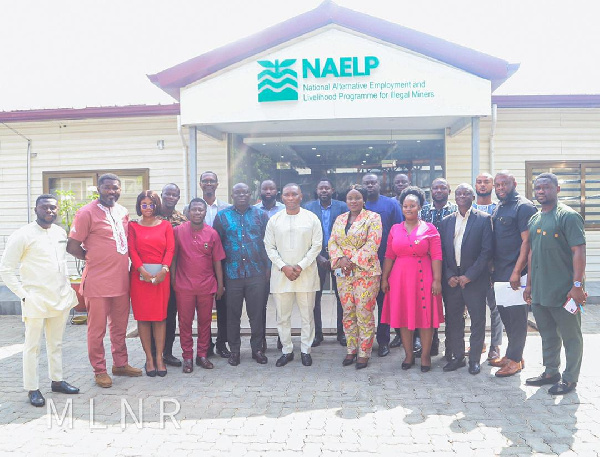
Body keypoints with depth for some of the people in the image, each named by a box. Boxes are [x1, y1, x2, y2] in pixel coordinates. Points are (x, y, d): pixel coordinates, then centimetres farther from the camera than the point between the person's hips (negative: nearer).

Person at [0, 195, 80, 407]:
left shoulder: (60, 232, 8)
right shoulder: (23, 236, -9)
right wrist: (23, 295, -12)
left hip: (61, 298, 6)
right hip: (35, 300, -5)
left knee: (56, 343, 16)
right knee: (32, 346, 4)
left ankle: (57, 380, 29)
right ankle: (32, 388, 16)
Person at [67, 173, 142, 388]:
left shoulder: (123, 212, 11)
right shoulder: (87, 213, -9)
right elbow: (72, 247, -9)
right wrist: (93, 258, 1)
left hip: (121, 279, 6)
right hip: (98, 281, -6)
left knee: (120, 326, 16)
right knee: (97, 328, 5)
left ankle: (120, 364, 30)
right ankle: (99, 370, 17)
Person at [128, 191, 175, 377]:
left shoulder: (165, 225, 10)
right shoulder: (133, 226, 9)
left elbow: (170, 249, 1)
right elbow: (132, 250, -1)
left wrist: (164, 270, -12)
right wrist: (143, 271, -13)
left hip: (161, 274, 0)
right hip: (140, 275, 0)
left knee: (160, 316, 1)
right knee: (143, 316, 0)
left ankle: (159, 357, 8)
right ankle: (149, 358, 8)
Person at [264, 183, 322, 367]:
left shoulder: (311, 218, 1)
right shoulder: (274, 220, 5)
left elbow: (316, 246, -1)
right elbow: (270, 247, 4)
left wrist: (301, 266, -10)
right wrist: (284, 267, -8)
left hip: (306, 274, -1)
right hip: (281, 274, 1)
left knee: (307, 315, 6)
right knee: (282, 316, 7)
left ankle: (305, 350, 20)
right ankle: (286, 350, 21)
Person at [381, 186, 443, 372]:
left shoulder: (429, 229, -1)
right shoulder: (395, 229, 7)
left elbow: (436, 257, -6)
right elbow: (389, 256, 7)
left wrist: (437, 280, -12)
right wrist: (384, 278, 4)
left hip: (423, 277, -3)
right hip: (400, 278, 3)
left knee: (425, 316, 4)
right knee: (403, 316, 9)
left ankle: (425, 355, 19)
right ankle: (409, 354, 23)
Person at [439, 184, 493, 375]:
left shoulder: (483, 219, -2)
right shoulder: (446, 221, 10)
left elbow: (487, 250, -7)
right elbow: (442, 251, 8)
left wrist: (469, 275, -12)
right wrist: (449, 275, -4)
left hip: (474, 279, -3)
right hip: (451, 279, 3)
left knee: (477, 320, 5)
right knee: (452, 320, 8)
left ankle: (475, 359, 18)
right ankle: (457, 356, 22)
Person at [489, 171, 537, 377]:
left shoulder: (524, 207, -9)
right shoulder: (498, 209, 15)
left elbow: (527, 242, -15)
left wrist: (517, 272, -19)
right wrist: (493, 270, 12)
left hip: (515, 273, -8)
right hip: (500, 273, 8)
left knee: (516, 317, 0)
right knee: (505, 315, 14)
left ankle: (514, 359, 12)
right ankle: (512, 354, 26)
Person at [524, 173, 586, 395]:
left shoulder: (568, 216, -10)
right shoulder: (534, 220, 12)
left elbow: (579, 251, -15)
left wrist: (577, 285, -21)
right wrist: (529, 284, 15)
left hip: (563, 291, -7)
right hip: (539, 291, 7)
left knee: (571, 337, 7)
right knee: (548, 335, 18)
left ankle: (570, 378, 19)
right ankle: (551, 372, 31)